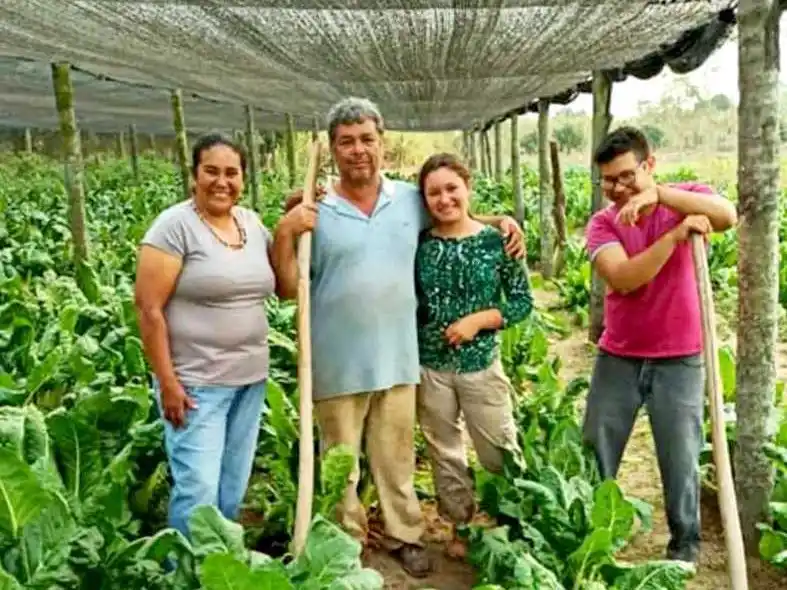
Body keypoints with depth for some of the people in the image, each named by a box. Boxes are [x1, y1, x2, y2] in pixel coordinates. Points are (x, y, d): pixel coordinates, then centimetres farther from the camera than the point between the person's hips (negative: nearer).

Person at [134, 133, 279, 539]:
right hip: (196, 382, -6)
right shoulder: (175, 225, -11)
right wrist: (167, 382, -15)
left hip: (250, 378, 6)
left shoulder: (252, 223, 7)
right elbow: (148, 308, -13)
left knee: (234, 488, 14)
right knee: (199, 490, -7)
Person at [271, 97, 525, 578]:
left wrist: (501, 222, 7)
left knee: (397, 458, 17)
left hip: (397, 358, 2)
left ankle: (405, 535, 34)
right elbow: (288, 289, -5)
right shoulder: (314, 213, -6)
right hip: (338, 364, -2)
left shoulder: (412, 199, 3)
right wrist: (284, 234, -18)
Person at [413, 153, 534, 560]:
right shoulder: (418, 243, -3)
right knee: (444, 454, 15)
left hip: (481, 364, -2)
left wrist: (479, 319, -16)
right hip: (429, 367, 2)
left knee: (500, 453, 8)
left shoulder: (497, 242, -7)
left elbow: (523, 302, -4)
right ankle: (461, 526, 34)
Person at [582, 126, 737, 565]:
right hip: (618, 359, 2)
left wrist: (658, 194, -35)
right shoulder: (602, 223, -4)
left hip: (679, 361, -2)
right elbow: (623, 278, -21)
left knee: (681, 461, 8)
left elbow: (728, 216, -28)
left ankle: (686, 543, 29)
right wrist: (675, 235, -29)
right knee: (596, 453, 12)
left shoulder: (686, 197, -5)